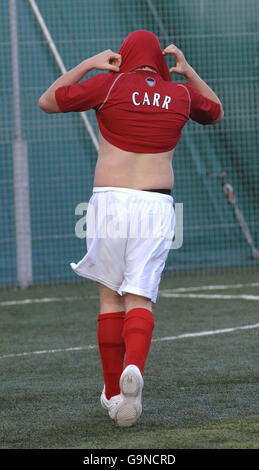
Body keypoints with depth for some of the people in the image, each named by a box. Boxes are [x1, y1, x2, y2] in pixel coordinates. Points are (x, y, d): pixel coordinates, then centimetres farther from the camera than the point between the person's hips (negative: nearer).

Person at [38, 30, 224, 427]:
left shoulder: (110, 85, 1)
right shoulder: (179, 95, 9)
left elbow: (47, 101, 9)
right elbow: (215, 113, 32)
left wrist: (88, 65, 13)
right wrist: (187, 71, 24)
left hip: (109, 202, -1)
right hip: (156, 206, 1)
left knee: (110, 296, 13)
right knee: (139, 299, -3)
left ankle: (113, 391, 15)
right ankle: (134, 369, -32)